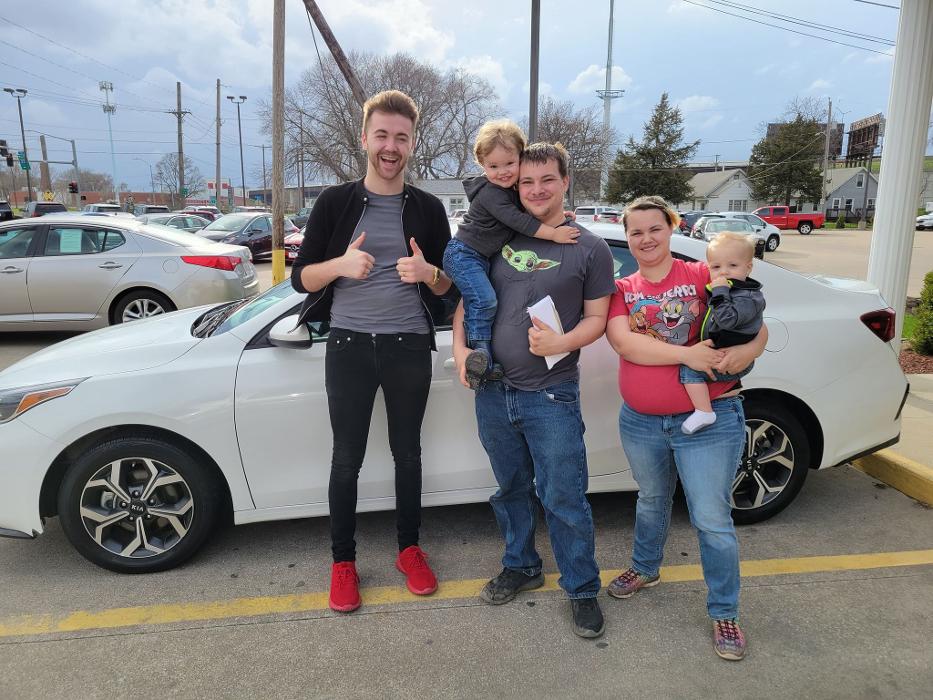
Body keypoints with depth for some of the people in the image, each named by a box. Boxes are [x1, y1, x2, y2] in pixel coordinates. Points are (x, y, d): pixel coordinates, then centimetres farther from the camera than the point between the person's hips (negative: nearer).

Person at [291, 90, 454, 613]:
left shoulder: (428, 208, 5)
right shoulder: (335, 202, 1)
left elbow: (447, 288, 7)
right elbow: (301, 277, 0)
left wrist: (428, 271, -16)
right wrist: (340, 264, -20)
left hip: (409, 348, 1)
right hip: (350, 345, -1)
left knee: (408, 453, 13)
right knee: (347, 460, 7)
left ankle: (410, 548, 31)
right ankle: (343, 561, 24)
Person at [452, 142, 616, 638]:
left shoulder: (589, 248, -1)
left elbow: (597, 317, -1)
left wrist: (563, 342, -20)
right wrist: (460, 347, -2)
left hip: (552, 396, -4)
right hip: (493, 392, 4)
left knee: (563, 499, 3)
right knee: (511, 489, 18)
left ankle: (583, 590, 22)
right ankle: (521, 567, 39)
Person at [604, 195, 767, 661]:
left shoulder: (704, 276, -4)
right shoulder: (621, 289, 1)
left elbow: (756, 326, -5)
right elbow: (623, 343, -16)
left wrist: (746, 350, -28)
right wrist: (686, 355, -27)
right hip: (640, 421, 3)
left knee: (712, 521, 3)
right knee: (652, 501, 24)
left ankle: (724, 613, 23)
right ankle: (645, 568, 49)